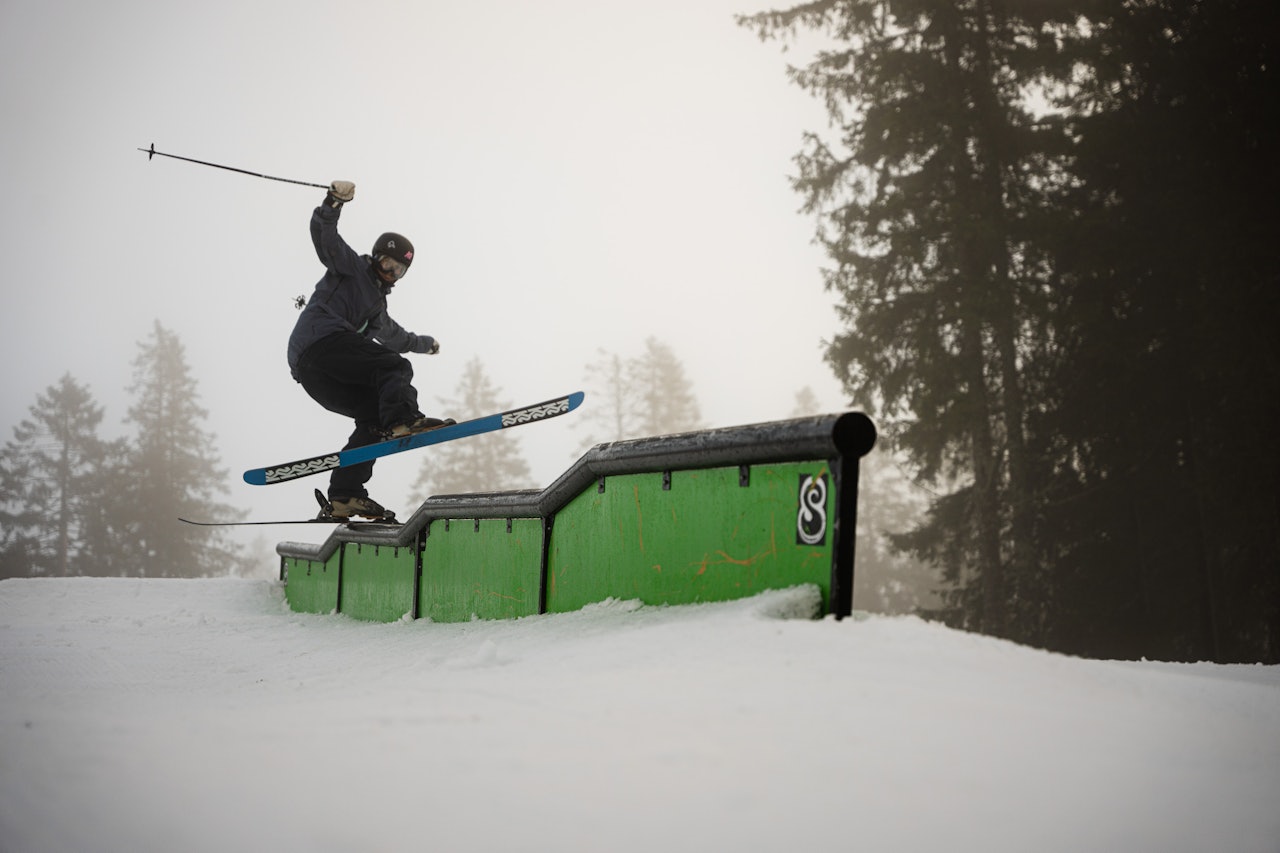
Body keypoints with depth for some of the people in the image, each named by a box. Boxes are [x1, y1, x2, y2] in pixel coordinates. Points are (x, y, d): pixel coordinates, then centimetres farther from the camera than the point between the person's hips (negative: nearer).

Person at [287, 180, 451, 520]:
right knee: (395, 367, -16)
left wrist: (425, 343, 71)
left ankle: (344, 495, -8)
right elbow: (324, 236, -3)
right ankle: (402, 419, -45)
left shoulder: (377, 307, 38)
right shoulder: (351, 266, 14)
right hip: (322, 339, -9)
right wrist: (333, 202, -21)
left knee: (373, 415, 1)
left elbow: (395, 337, 57)